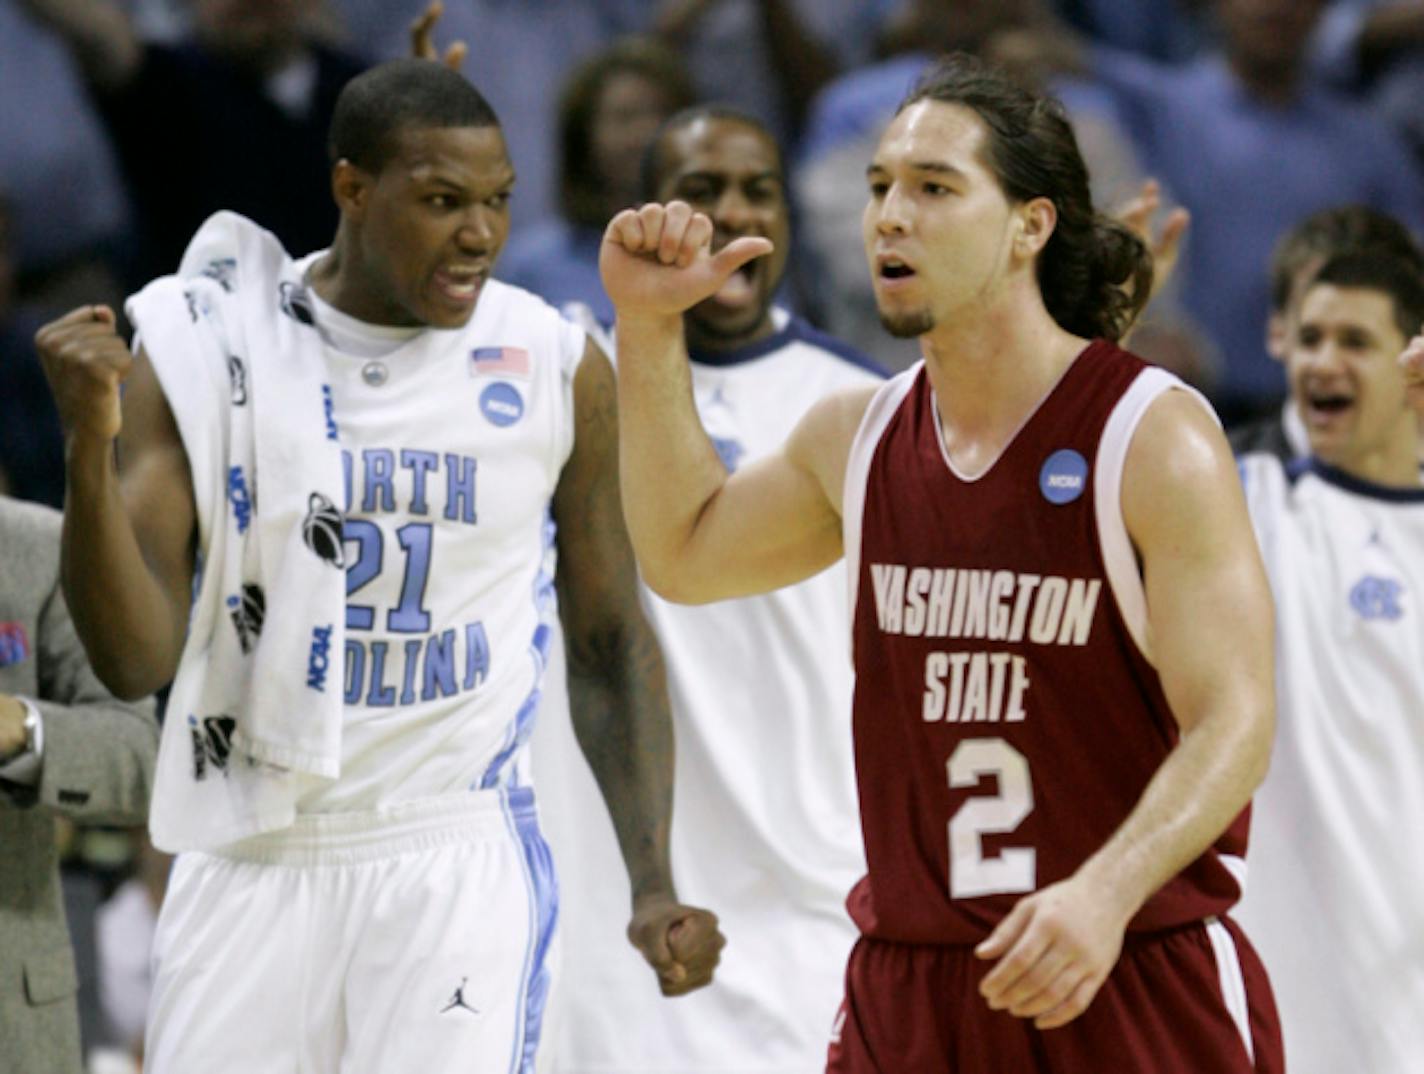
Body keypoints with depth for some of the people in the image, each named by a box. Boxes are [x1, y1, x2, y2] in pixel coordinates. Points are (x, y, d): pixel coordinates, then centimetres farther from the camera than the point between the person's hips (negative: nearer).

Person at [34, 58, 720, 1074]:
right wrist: (90, 447, -22)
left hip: (460, 864, -1)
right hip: (250, 865, 1)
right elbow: (136, 660, -8)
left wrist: (655, 883, 2)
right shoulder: (200, 351, -3)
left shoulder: (555, 369, 0)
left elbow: (610, 644, 10)